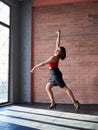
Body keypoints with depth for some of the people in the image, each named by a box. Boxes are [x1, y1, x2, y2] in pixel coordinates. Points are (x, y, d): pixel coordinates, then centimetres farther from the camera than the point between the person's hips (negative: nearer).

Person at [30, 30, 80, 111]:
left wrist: (35, 67, -12)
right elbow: (57, 43, 13)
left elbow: (43, 63, -18)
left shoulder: (54, 57, -19)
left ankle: (75, 103, -6)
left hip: (55, 73, -9)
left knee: (65, 88, -8)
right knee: (48, 88, 9)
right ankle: (53, 103, 7)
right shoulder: (56, 55, 3)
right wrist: (58, 35, 17)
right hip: (54, 74, 9)